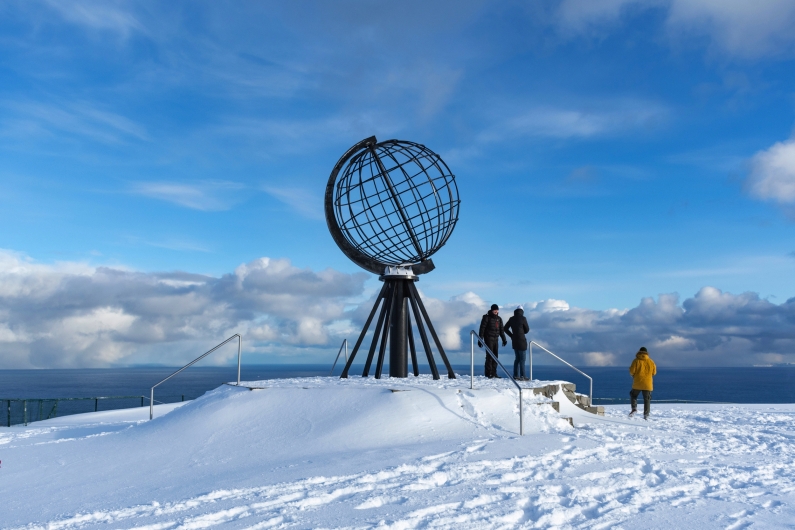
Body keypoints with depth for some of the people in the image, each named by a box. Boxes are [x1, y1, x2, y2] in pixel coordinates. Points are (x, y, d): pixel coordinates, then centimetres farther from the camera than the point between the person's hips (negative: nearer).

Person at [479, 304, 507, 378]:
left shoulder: (499, 319, 12)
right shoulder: (486, 317, -6)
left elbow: (501, 330, 19)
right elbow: (482, 328, -9)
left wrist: (504, 339, 15)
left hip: (495, 339, 6)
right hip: (488, 339, -6)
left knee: (495, 355, 4)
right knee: (489, 355, -10)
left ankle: (493, 373, 8)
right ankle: (488, 373, -8)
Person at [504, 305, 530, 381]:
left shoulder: (511, 319, 6)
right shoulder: (523, 318, -10)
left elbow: (505, 328, 11)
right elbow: (527, 329, -1)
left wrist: (512, 335, 11)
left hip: (514, 341, 6)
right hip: (521, 341, -6)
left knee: (518, 358, 15)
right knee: (522, 359, -1)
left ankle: (516, 375, 14)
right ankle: (522, 376, -1)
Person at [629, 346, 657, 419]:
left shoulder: (636, 360, -6)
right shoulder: (651, 361, 2)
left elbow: (632, 371, -10)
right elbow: (654, 372, 7)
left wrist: (634, 375, 12)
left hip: (637, 383, -2)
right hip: (648, 384, 2)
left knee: (633, 395, 17)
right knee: (647, 399, 8)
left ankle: (634, 408, -5)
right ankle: (646, 415, 3)